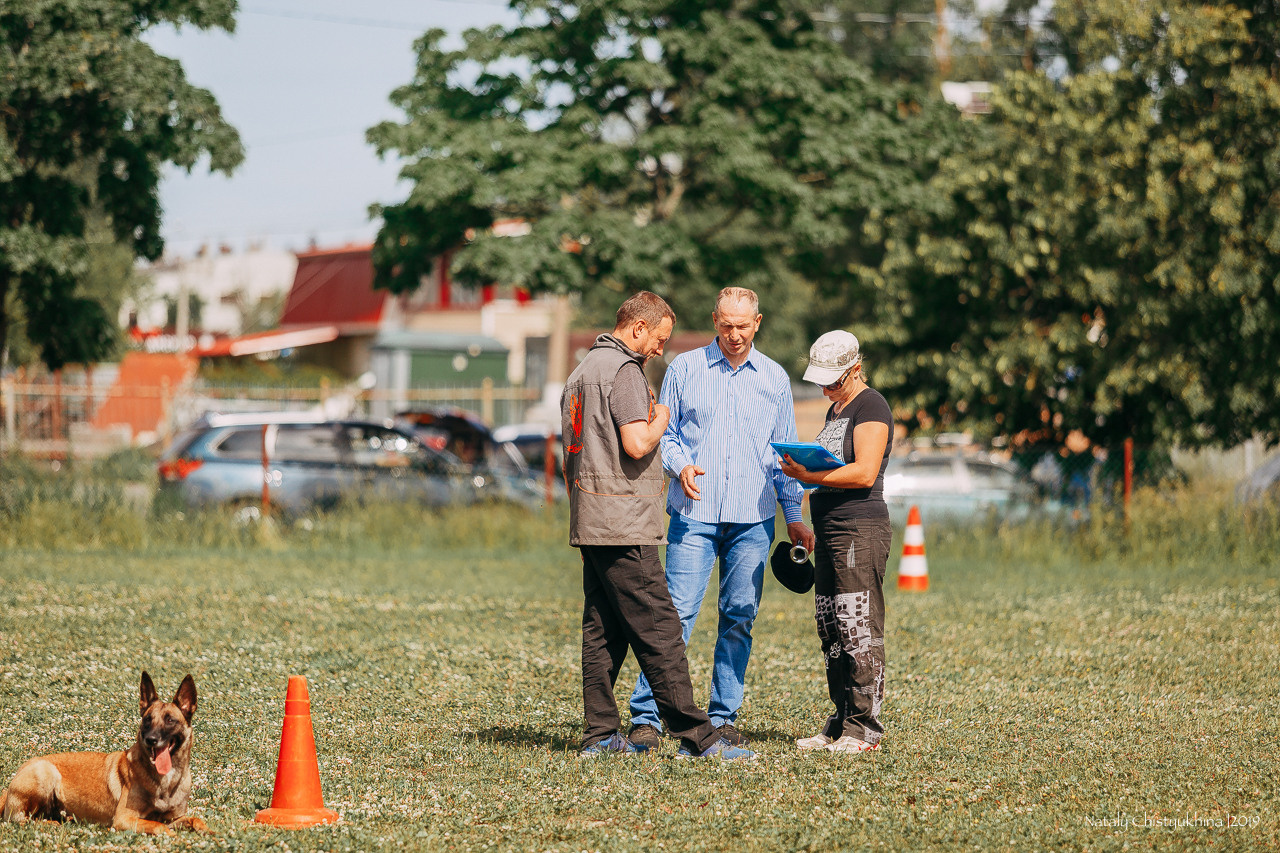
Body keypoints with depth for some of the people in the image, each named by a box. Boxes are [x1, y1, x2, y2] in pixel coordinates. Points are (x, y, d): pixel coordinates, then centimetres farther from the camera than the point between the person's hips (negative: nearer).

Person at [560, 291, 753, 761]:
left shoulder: (582, 371, 20)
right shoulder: (624, 370, -11)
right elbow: (637, 445, -22)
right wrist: (660, 420, -3)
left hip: (589, 524, 10)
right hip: (624, 524, -10)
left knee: (602, 631, 10)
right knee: (658, 630, -10)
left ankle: (601, 733, 10)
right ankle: (696, 736, -11)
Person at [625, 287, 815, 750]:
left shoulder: (774, 378, 11)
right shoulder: (684, 369, 6)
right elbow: (664, 432, 9)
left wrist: (794, 516, 12)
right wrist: (680, 465, -12)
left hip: (753, 519, 2)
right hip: (695, 515, -2)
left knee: (739, 617, 3)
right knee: (677, 613, -9)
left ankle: (724, 717, 11)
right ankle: (646, 716, -8)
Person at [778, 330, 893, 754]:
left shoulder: (870, 406, -8)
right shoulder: (835, 409, 21)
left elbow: (864, 473, -19)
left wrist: (810, 476, -19)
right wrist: (804, 469, 9)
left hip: (861, 528, -10)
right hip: (830, 529, 10)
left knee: (858, 630, -9)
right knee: (830, 631, 9)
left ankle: (864, 729, -7)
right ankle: (841, 724, 14)